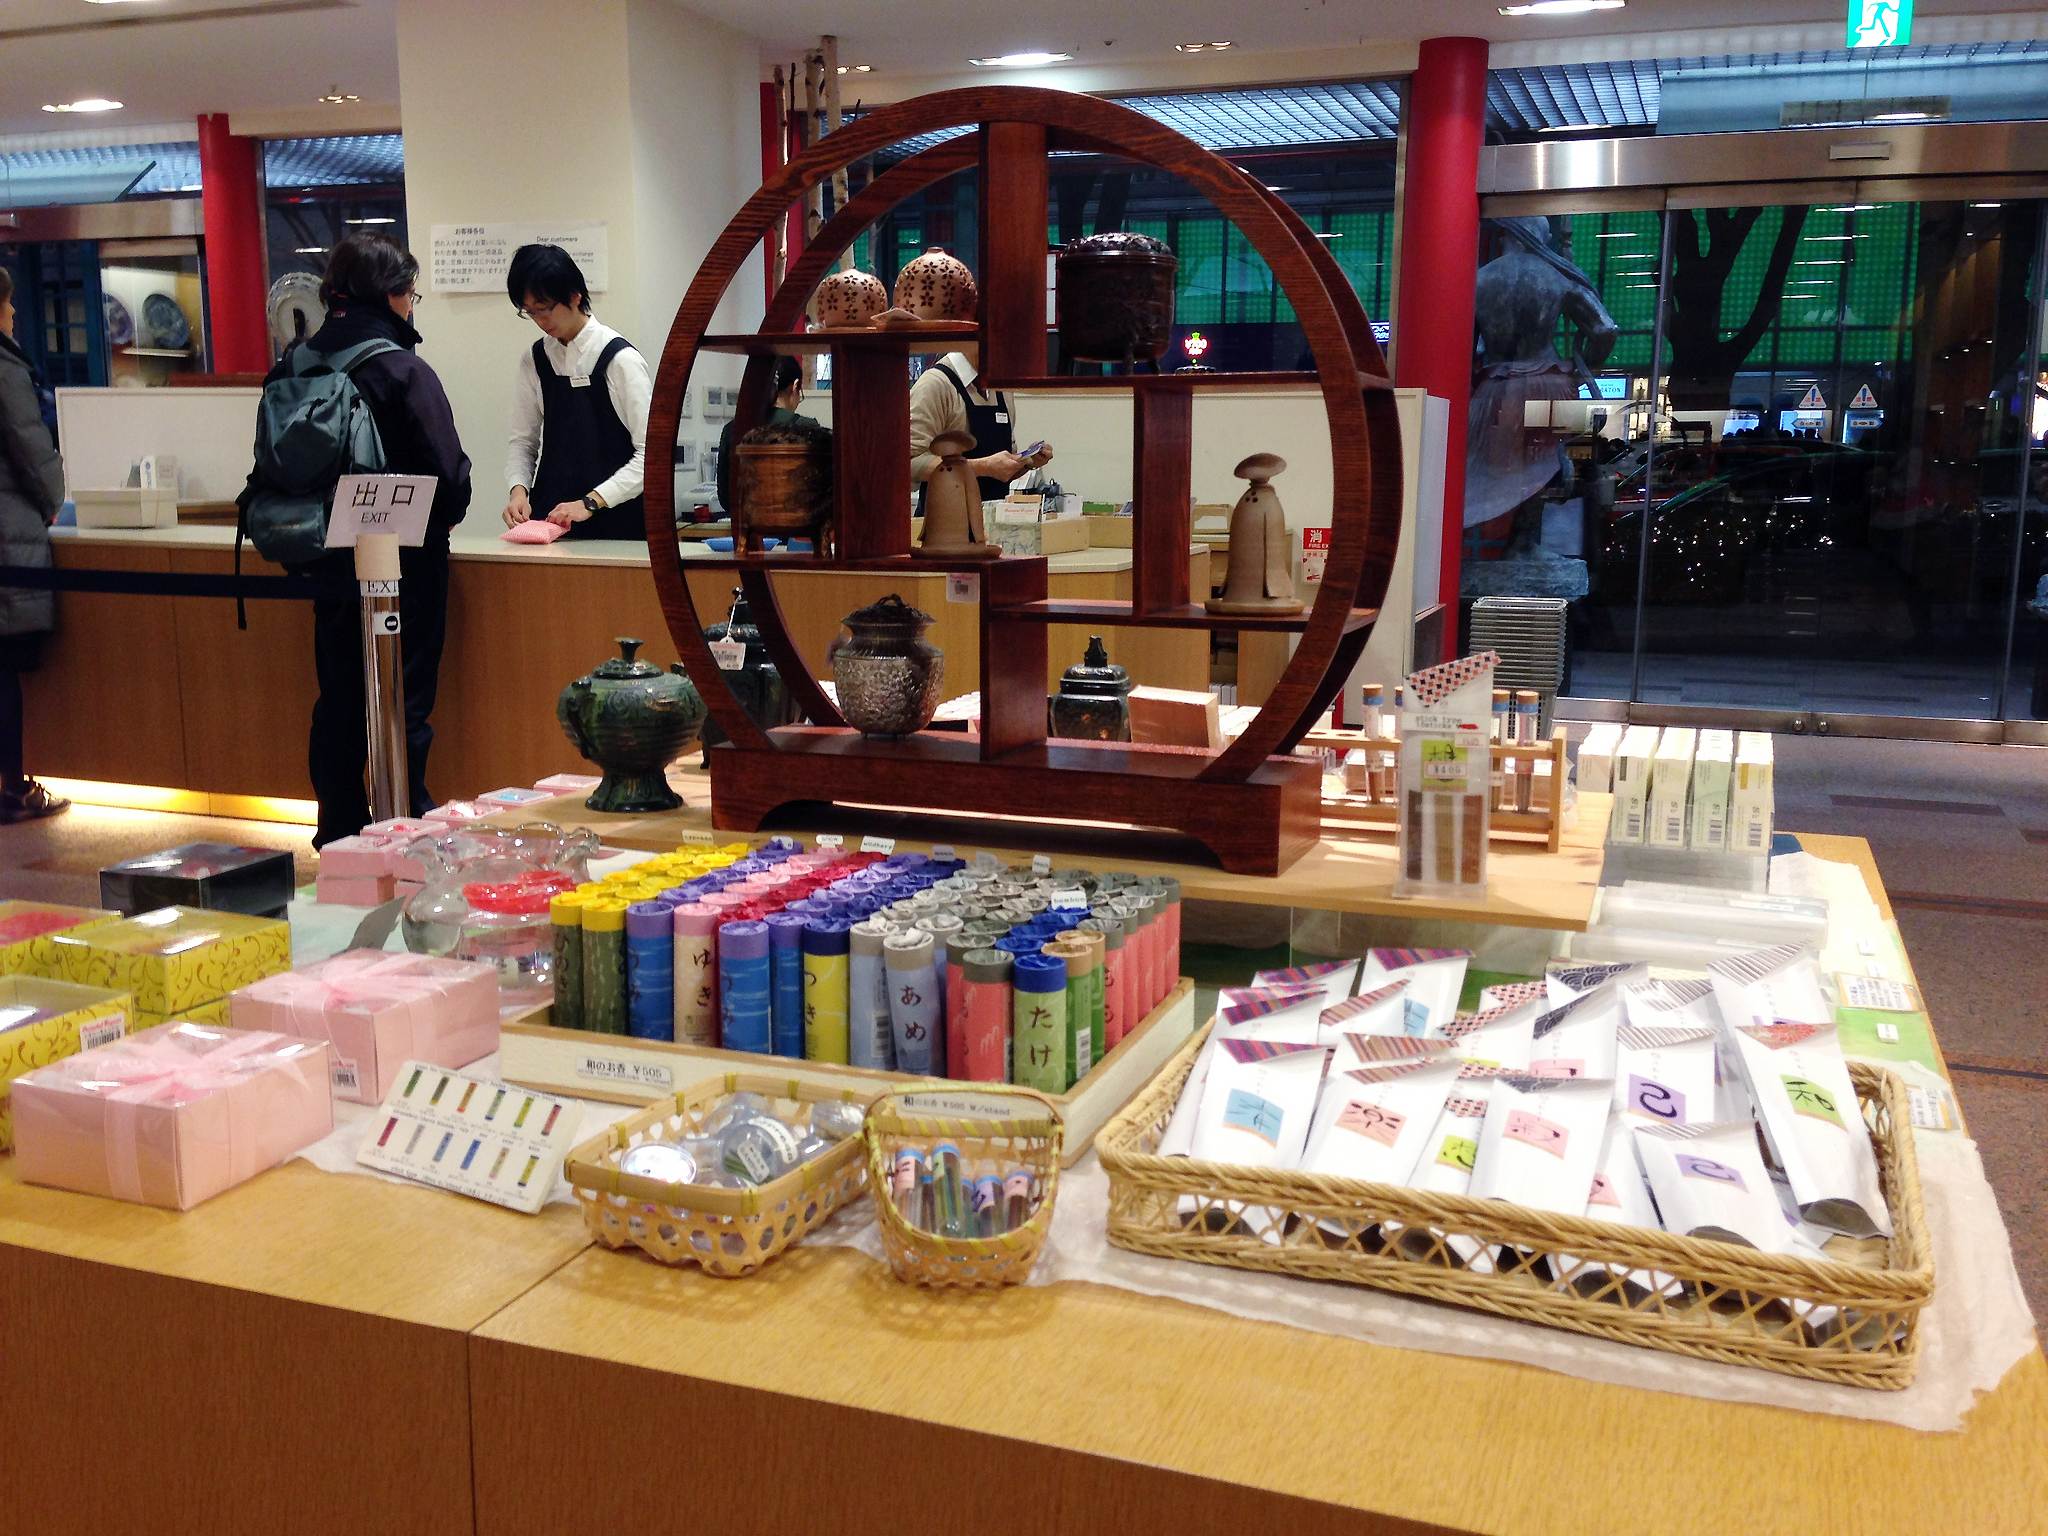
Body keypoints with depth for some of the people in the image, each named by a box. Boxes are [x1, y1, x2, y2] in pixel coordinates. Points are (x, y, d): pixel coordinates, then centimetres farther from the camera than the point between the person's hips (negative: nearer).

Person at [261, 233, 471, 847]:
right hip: (404, 562, -5)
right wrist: (439, 521, 2)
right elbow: (447, 469, -17)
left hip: (329, 558, 6)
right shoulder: (404, 370, -15)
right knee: (405, 698, 4)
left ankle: (340, 828, 23)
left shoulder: (291, 368, 3)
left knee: (338, 698, 15)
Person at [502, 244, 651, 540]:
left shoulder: (620, 359, -5)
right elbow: (523, 441, 15)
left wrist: (591, 502, -16)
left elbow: (650, 454, -9)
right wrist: (519, 490, -5)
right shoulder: (534, 362, 11)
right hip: (548, 521, 4)